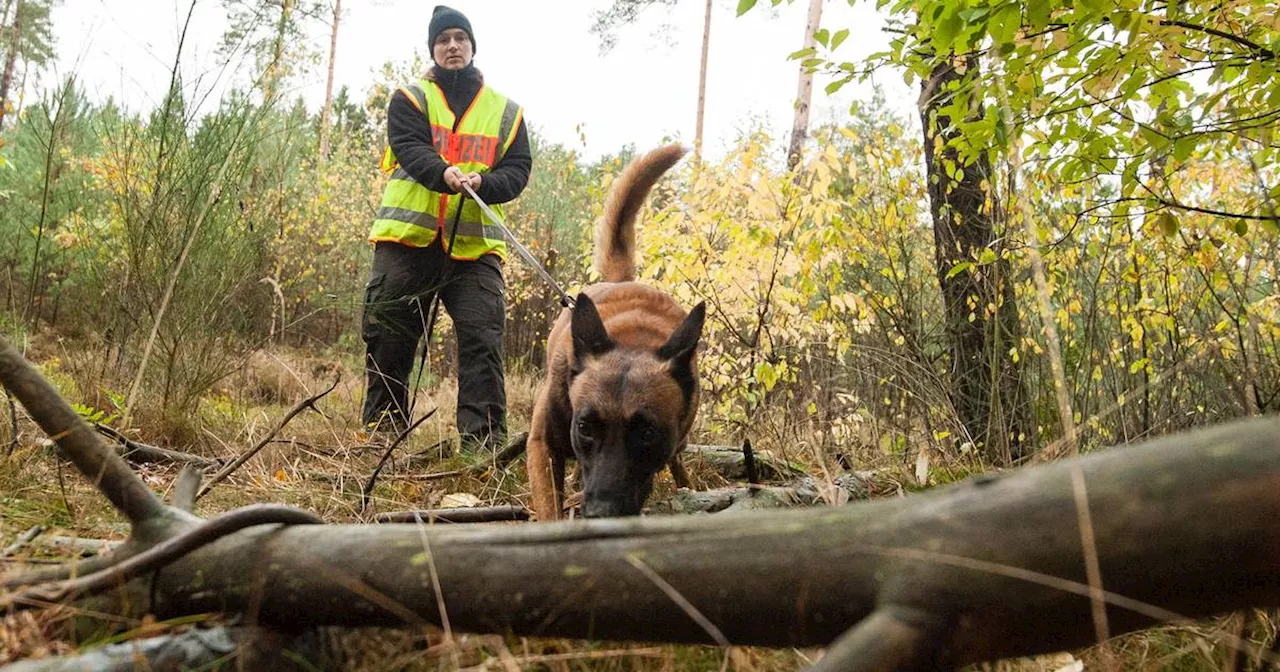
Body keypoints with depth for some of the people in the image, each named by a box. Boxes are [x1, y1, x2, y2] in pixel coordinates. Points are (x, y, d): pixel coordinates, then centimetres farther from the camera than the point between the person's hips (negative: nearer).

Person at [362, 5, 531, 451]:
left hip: (475, 244, 0)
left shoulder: (506, 111, 14)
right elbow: (409, 148, -8)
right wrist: (445, 173, -28)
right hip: (407, 236, 0)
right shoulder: (410, 99, 10)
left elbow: (518, 169, 5)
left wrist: (483, 183, -16)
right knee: (388, 337, 5)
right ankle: (382, 430, 20)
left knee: (482, 337, -10)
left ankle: (483, 439, -5)